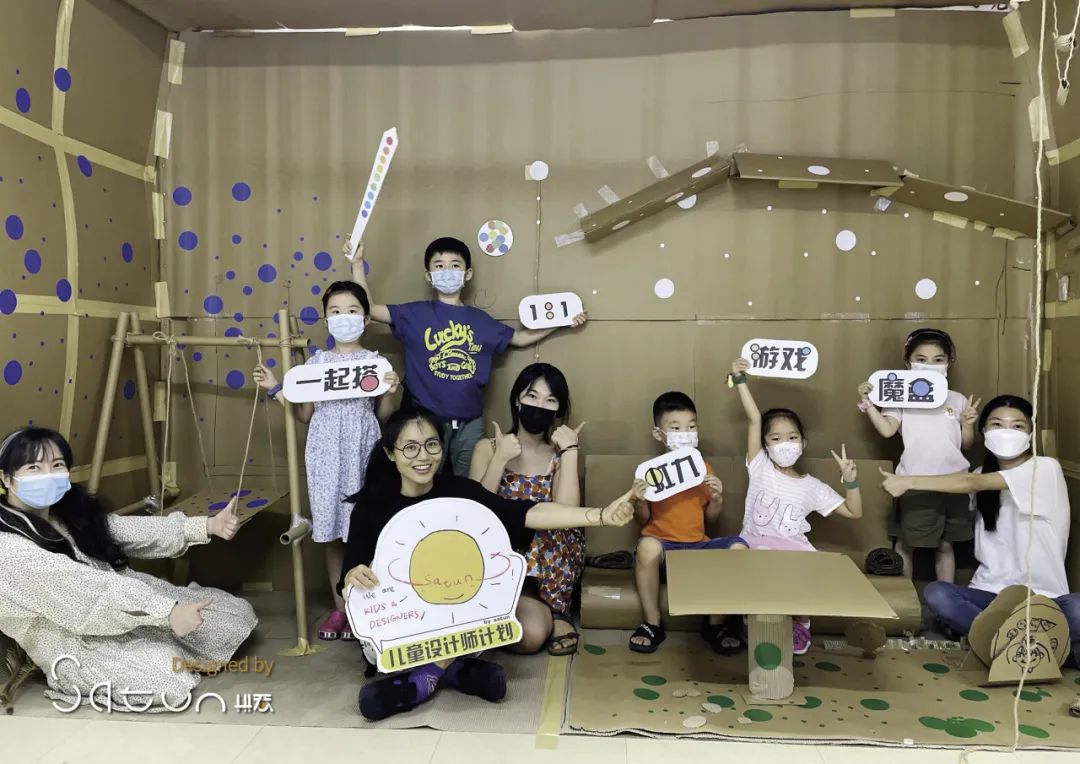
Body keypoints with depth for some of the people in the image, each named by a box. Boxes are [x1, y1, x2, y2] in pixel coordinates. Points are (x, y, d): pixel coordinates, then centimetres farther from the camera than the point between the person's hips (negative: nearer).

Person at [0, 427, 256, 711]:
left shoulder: (69, 514, 4)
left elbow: (133, 531, -1)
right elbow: (87, 590, -30)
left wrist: (207, 526, -12)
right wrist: (167, 611, -34)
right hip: (78, 647, -7)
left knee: (237, 614, 0)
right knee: (170, 680, -29)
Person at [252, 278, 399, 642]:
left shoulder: (376, 361, 1)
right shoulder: (316, 362, 7)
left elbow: (383, 415, 3)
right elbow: (304, 415, 9)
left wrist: (390, 391, -15)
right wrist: (274, 388, 3)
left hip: (361, 451, -2)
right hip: (326, 452, 2)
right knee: (331, 529, 7)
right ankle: (339, 607, 20)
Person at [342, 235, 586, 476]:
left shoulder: (480, 320, 7)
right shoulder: (415, 314, -1)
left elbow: (521, 338, 18)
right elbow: (369, 308, -4)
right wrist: (358, 263, -8)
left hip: (470, 422, 2)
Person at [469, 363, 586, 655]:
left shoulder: (560, 455, 3)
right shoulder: (488, 448, 2)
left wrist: (569, 450, -16)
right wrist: (500, 459, -19)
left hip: (550, 563, 2)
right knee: (531, 634, -29)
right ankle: (550, 615, 0)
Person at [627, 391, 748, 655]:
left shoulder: (705, 468, 10)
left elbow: (710, 521, 13)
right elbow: (644, 520, 3)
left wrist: (717, 498, -7)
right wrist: (640, 502, -18)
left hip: (698, 545, 3)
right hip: (663, 544, -3)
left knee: (738, 547, -25)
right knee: (647, 545, -38)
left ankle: (716, 622, -6)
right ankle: (652, 624, -16)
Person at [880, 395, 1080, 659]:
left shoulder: (1045, 469, -8)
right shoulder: (985, 474, 14)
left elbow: (972, 483, -18)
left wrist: (910, 482, -18)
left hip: (1043, 597, -5)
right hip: (990, 592, 5)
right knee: (935, 593, -27)